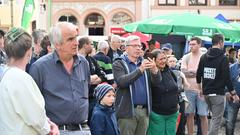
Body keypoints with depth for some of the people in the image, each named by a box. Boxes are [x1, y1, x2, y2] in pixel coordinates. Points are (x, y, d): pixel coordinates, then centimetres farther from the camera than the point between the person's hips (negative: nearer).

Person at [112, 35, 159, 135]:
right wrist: (140, 70, -27)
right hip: (128, 110, -4)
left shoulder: (144, 62, 13)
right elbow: (121, 82, -18)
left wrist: (154, 70, -17)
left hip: (144, 110, 4)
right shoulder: (119, 64, -1)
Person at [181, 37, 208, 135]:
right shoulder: (186, 57, 4)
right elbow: (184, 73, -7)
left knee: (203, 115, 3)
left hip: (202, 90, -2)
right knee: (190, 114, 8)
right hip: (189, 90, 2)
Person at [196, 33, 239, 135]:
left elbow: (198, 74, 11)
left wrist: (200, 87, 25)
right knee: (216, 120, -3)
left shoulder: (204, 57, 6)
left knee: (214, 117, 23)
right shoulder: (223, 58, -12)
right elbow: (226, 77, -16)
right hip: (217, 94, -7)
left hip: (206, 92, 7)